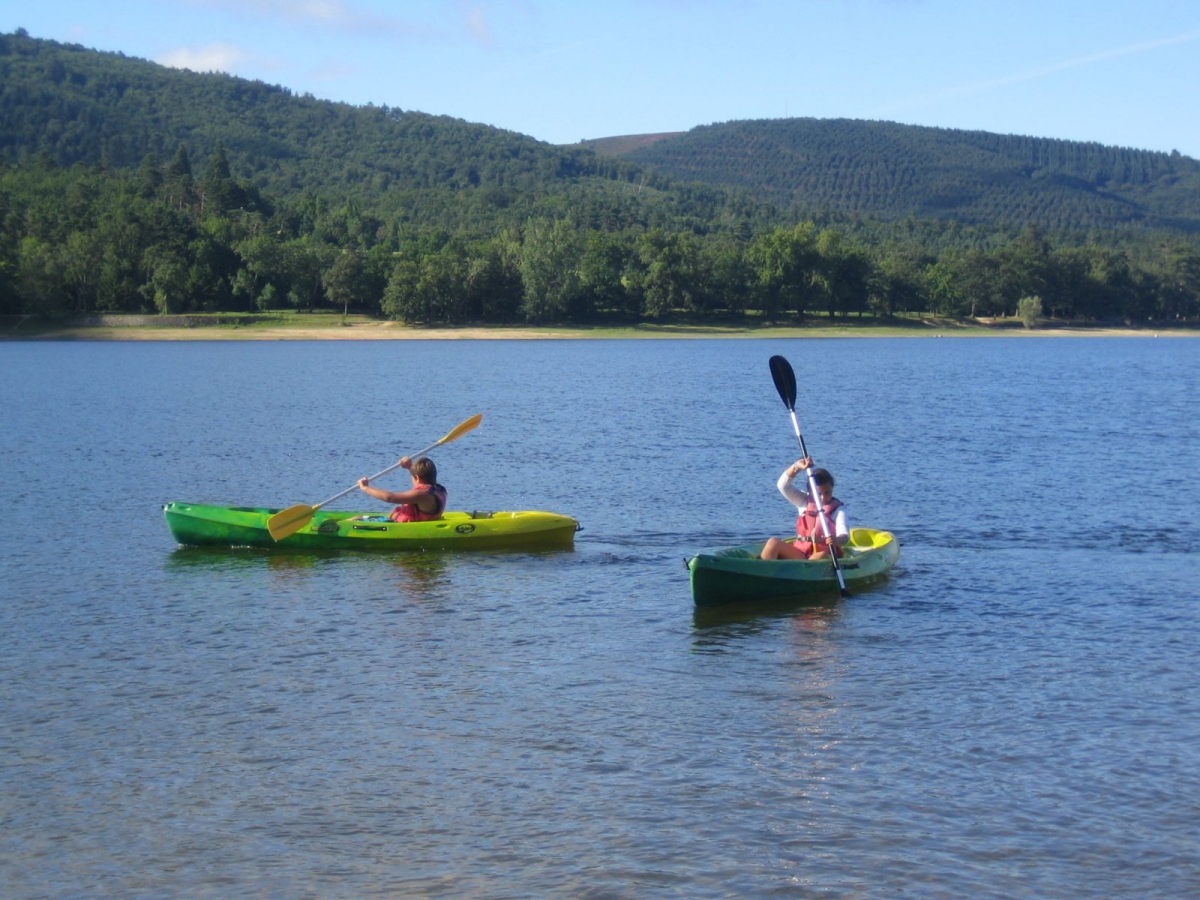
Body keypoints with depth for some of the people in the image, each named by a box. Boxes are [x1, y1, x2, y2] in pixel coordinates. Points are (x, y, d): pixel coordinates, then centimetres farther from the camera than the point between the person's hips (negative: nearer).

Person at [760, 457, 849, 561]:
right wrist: (796, 467, -18)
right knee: (773, 542, -20)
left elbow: (844, 535, -16)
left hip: (825, 555, -4)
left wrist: (836, 540, -42)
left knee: (822, 556, -40)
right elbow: (783, 485, -2)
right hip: (799, 554, 4)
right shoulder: (804, 502, 11)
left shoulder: (838, 510, 0)